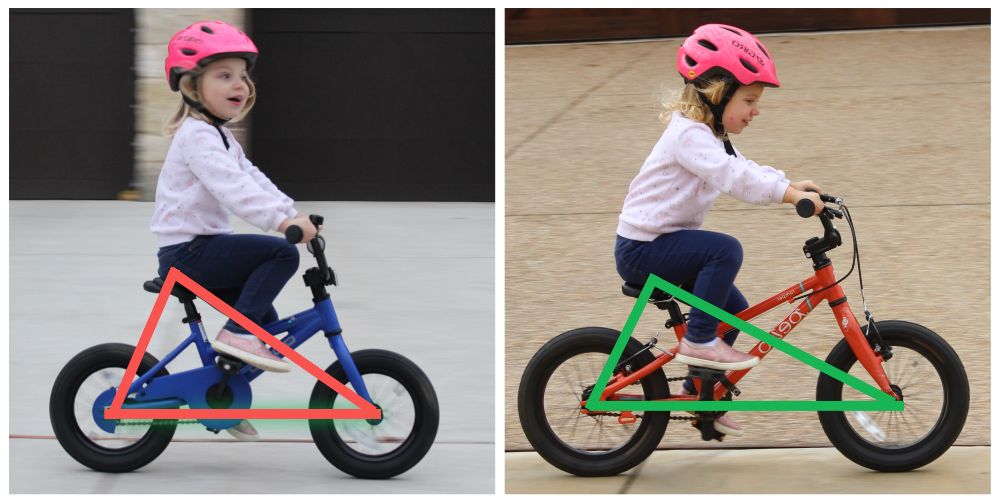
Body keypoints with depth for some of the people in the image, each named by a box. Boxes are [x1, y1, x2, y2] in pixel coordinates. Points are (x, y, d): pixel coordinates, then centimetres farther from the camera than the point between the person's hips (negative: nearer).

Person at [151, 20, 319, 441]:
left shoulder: (221, 138, 19)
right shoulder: (198, 136, -16)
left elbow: (254, 180, 16)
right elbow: (233, 187, -29)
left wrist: (294, 213, 4)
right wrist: (282, 221, -38)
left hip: (202, 248, 10)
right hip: (187, 251, -10)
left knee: (264, 320, 13)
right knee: (282, 253, -21)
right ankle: (237, 334, -19)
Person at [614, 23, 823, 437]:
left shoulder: (713, 137, 12)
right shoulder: (689, 134, -21)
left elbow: (747, 172, 9)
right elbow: (733, 176, -35)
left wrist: (793, 186, -8)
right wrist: (790, 194, -40)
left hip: (663, 243, 10)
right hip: (641, 249, -10)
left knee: (733, 309, 9)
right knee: (725, 249, -28)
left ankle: (699, 393, 22)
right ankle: (698, 340, -18)